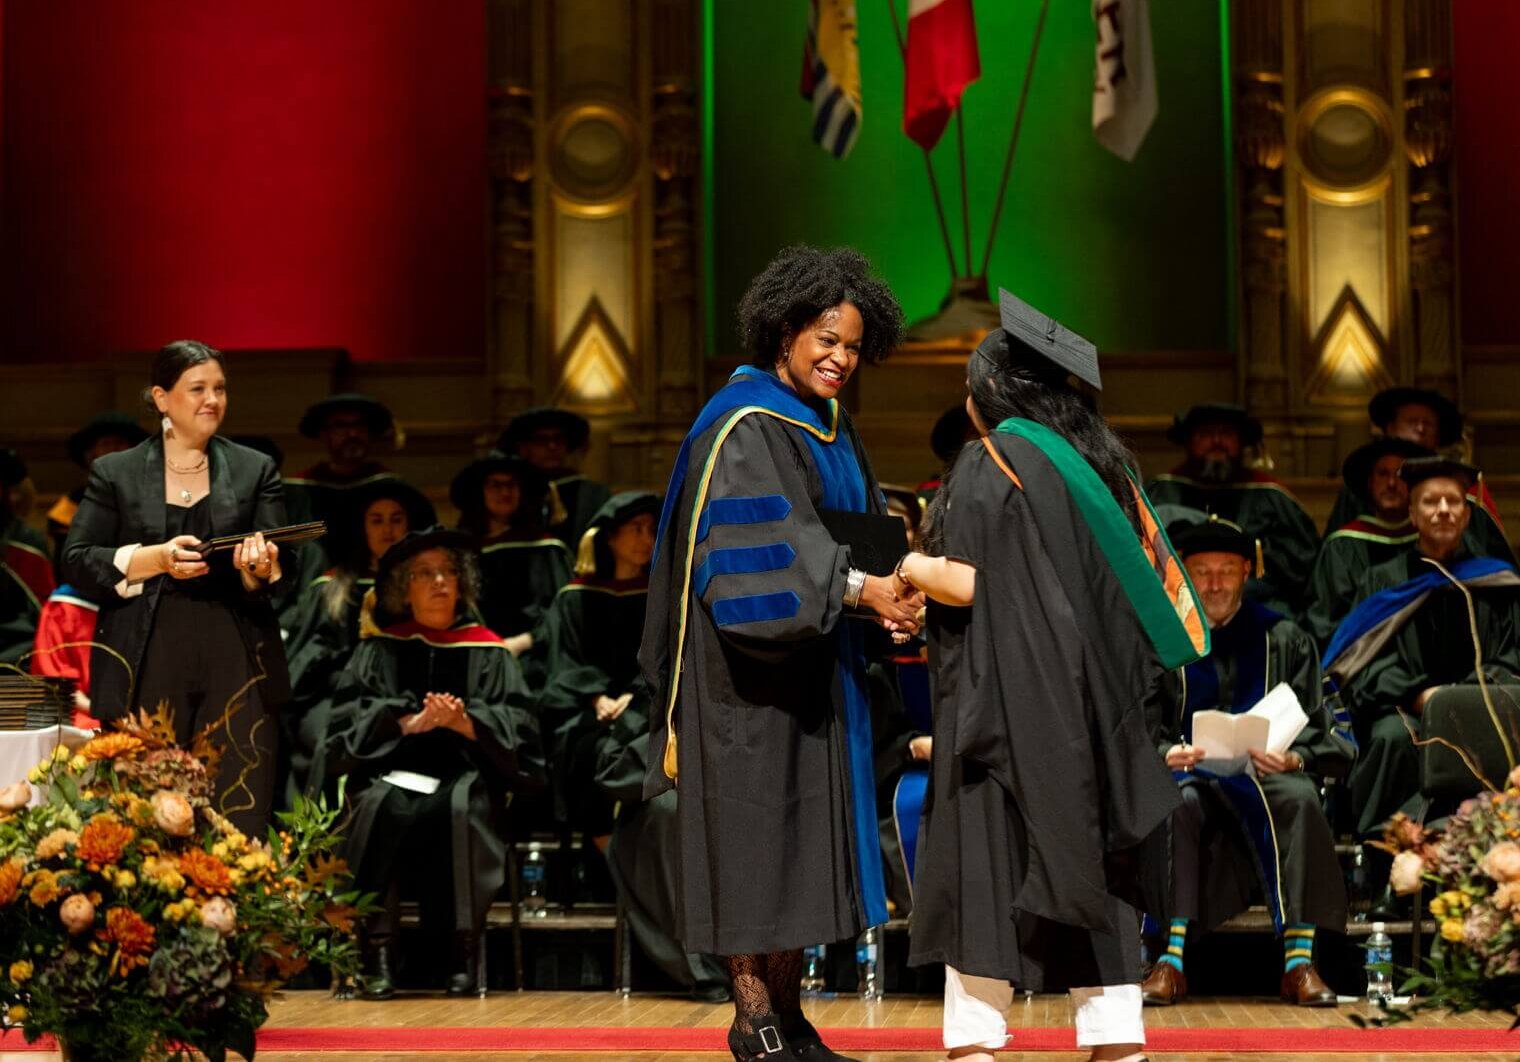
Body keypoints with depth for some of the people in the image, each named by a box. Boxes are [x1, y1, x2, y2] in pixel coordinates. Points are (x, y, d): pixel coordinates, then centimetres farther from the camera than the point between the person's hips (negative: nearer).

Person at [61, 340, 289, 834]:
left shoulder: (255, 470, 13)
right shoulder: (114, 473, 10)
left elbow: (281, 568, 6)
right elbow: (76, 562, 3)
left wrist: (258, 568, -18)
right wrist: (155, 558, -12)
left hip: (236, 665, 1)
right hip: (146, 671, 0)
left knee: (241, 827, -5)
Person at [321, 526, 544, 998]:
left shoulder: (487, 652, 14)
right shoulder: (378, 650, 15)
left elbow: (516, 725, 2)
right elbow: (351, 716, 1)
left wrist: (463, 722, -16)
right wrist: (410, 722, -15)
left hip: (465, 776, 0)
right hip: (393, 770, 0)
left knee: (463, 807, -35)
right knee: (380, 805, -34)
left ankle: (463, 949, -29)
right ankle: (376, 951, -34)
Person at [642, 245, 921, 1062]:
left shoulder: (832, 426, 14)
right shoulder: (743, 428, -14)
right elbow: (762, 549, -23)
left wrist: (889, 585, -4)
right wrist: (856, 589, -29)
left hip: (814, 663, 9)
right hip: (751, 666, -9)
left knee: (802, 836, 9)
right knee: (754, 829, -5)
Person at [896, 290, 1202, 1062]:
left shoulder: (996, 460, -11)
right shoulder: (1097, 460, 11)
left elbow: (970, 582, -19)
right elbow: (1130, 582, 14)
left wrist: (909, 568, -1)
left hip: (1006, 699, -7)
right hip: (1088, 700, 7)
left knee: (988, 859, -4)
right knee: (1088, 866, 8)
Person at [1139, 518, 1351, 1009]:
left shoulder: (1283, 639, 15)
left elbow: (1317, 730, 9)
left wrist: (1292, 758, -13)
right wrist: (1167, 753, -16)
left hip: (1270, 773, 1)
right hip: (1190, 771, 0)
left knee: (1301, 799, -34)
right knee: (1178, 803, -36)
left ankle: (1299, 958, -33)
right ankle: (1172, 958, -38)